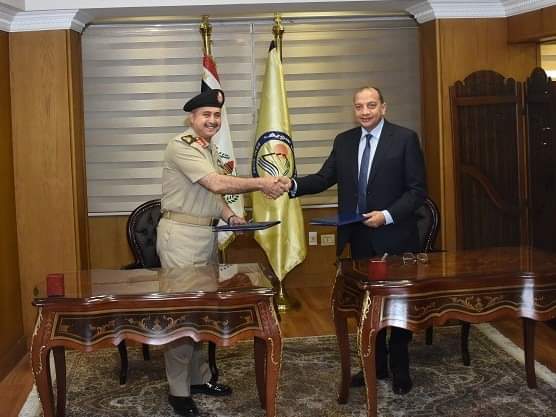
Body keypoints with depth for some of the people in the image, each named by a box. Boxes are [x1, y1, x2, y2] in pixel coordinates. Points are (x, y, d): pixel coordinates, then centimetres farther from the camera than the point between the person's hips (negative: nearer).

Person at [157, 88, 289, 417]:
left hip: (207, 236, 9)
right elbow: (217, 184, -23)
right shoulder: (181, 146, -15)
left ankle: (200, 377, 28)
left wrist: (230, 216, 5)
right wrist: (262, 184, -19)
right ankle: (179, 391, 7)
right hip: (181, 236, -9)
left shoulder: (210, 150, 15)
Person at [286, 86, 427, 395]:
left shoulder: (405, 138, -8)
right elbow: (324, 178, 0)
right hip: (359, 239, 4)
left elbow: (418, 190, -10)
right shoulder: (344, 141, 7)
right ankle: (376, 364, 28)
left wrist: (387, 215, -22)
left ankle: (400, 370, 23)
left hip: (394, 237, -4)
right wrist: (293, 185, -18)